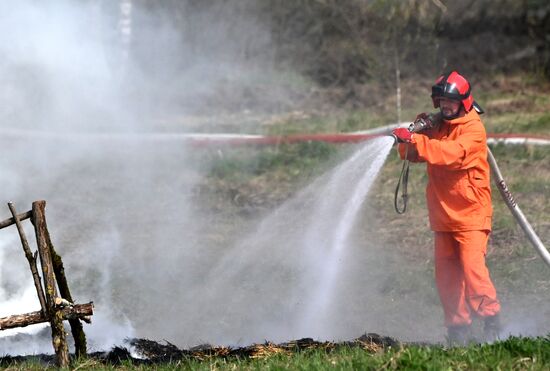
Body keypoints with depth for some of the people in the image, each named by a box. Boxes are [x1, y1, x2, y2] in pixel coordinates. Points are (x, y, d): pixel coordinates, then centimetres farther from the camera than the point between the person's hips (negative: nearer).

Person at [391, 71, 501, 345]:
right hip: (443, 215, 7)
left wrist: (414, 141, -35)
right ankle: (458, 328, 11)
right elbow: (411, 154, 9)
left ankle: (491, 320, -8)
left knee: (472, 266, -17)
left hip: (470, 212, -7)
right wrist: (417, 131, -11)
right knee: (446, 274, 5)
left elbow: (453, 153, -27)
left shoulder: (473, 130, -9)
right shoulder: (437, 128, 14)